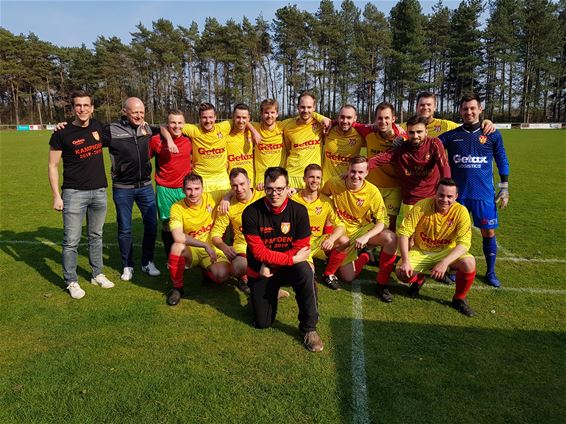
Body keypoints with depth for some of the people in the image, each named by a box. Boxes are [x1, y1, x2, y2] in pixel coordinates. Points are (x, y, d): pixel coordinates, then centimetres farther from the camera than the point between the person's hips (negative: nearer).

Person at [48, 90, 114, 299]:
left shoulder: (98, 126, 5)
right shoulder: (62, 134, -7)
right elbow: (52, 166, -3)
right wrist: (56, 196, -9)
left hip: (99, 191, 4)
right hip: (74, 193, -4)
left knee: (96, 236, 15)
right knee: (71, 240, -2)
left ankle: (97, 274, 27)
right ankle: (71, 282, 11)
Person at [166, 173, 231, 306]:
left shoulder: (211, 198, -7)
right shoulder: (177, 207, -14)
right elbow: (178, 237, -29)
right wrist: (205, 245, -30)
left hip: (213, 250, 1)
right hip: (191, 251, -1)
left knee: (222, 275, -29)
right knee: (177, 247, -36)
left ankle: (207, 271, 12)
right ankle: (177, 287, -10)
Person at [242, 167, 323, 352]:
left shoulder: (299, 211, -15)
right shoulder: (251, 213, -18)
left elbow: (301, 248, -13)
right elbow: (258, 251, -20)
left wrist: (270, 264, -21)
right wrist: (292, 258, -26)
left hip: (289, 267, 0)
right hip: (260, 271, 0)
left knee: (305, 272, -35)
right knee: (262, 323, 1)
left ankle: (308, 328, -15)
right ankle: (272, 293, 35)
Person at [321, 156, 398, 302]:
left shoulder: (373, 191, -16)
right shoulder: (334, 183, -13)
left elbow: (381, 222, -14)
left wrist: (366, 237, -30)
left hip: (364, 230, -1)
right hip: (343, 234, 1)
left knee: (391, 238, -33)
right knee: (348, 277, -11)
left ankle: (382, 284, -13)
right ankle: (364, 254, 23)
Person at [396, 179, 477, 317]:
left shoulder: (460, 211, -18)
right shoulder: (422, 206, -20)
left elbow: (464, 243, -22)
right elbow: (404, 232, -19)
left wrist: (445, 262, -38)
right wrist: (405, 261, -28)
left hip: (446, 252, 0)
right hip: (420, 252, 0)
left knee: (469, 263, -29)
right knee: (402, 273, -24)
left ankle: (459, 300, 0)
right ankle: (418, 279, 17)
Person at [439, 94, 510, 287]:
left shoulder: (492, 135, 2)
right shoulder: (451, 135, 1)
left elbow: (502, 161, 9)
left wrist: (504, 188, 7)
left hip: (484, 193, 0)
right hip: (457, 192, 0)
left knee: (488, 232, 5)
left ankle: (491, 272, 22)